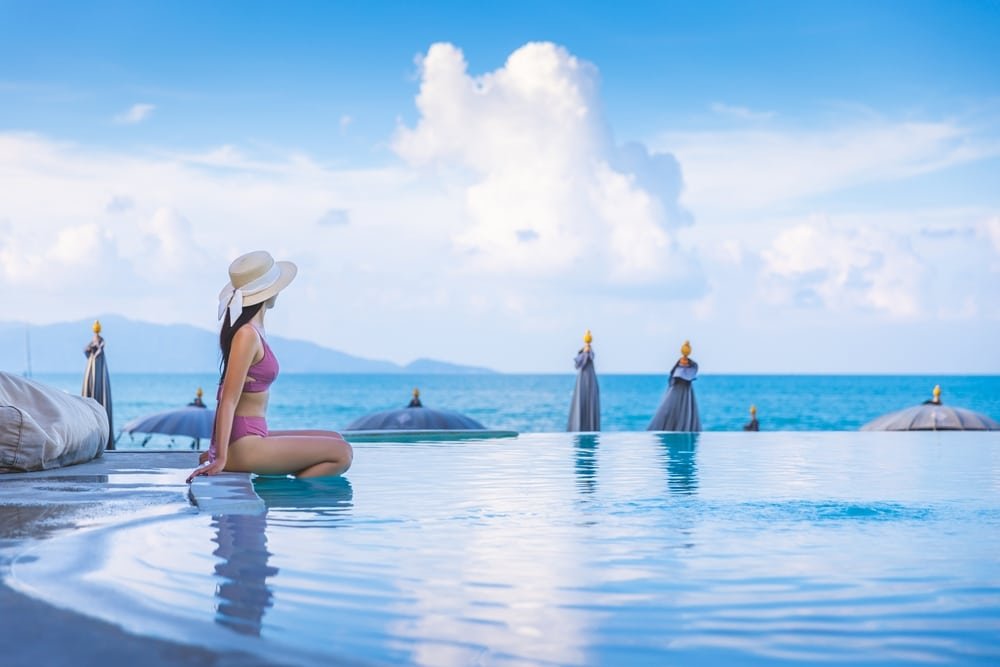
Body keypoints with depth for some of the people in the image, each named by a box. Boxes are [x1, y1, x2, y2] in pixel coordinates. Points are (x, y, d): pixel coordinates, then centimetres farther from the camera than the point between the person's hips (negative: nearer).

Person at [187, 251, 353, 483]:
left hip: (252, 437, 10)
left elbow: (227, 395, 17)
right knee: (341, 454, -9)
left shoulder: (251, 330, 14)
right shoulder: (247, 334, -15)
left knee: (335, 439, 18)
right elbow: (228, 400, -20)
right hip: (243, 445, -10)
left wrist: (220, 450, 20)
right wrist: (221, 458, -24)